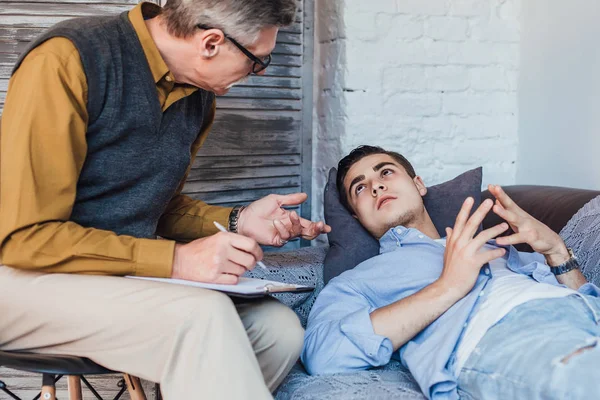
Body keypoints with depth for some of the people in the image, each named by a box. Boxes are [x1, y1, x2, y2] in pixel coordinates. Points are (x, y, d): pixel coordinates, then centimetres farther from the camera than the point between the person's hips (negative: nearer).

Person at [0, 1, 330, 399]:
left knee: (279, 330, -8)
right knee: (202, 318, -31)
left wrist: (236, 222, -2)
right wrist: (176, 259, -26)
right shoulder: (67, 61, -20)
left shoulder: (198, 96, 3)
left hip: (130, 272, 7)